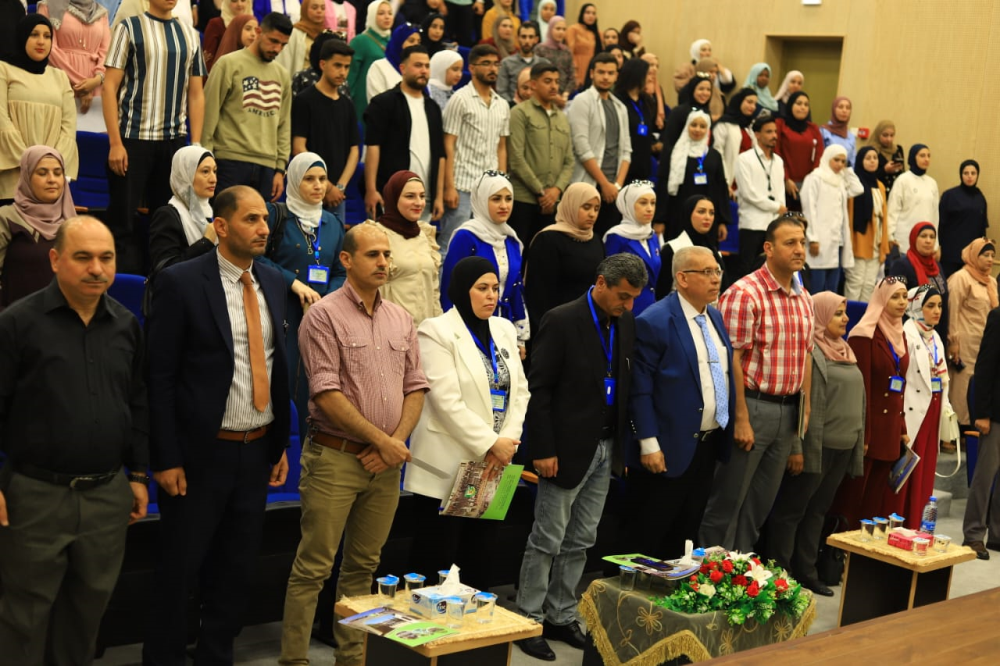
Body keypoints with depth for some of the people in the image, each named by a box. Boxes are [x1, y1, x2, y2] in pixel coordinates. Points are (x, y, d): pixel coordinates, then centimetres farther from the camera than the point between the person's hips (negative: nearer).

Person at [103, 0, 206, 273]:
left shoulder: (190, 35, 11)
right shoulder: (129, 27, 0)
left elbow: (196, 94, 12)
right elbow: (110, 86, -4)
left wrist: (196, 145, 5)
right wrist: (115, 143, -11)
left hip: (174, 141, 4)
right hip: (133, 138, -4)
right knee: (124, 220, 0)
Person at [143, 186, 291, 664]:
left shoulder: (273, 282, 7)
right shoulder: (181, 282, -10)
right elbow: (160, 377, -11)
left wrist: (281, 445, 10)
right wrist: (166, 459, -14)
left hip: (257, 450, 5)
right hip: (200, 451, -5)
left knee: (237, 569, 14)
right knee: (179, 570, 7)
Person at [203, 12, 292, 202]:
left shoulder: (282, 75, 15)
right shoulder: (229, 64, -1)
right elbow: (209, 115, -2)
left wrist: (280, 169, 11)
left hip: (267, 165, 5)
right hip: (231, 162, -4)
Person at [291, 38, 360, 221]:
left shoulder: (347, 105, 14)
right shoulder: (304, 100, -3)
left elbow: (354, 150, 11)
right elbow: (299, 148, -9)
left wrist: (341, 186, -4)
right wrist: (326, 186, -12)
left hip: (337, 194, 5)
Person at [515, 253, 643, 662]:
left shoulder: (626, 324, 7)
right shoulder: (562, 321, -12)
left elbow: (626, 386, 13)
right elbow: (539, 389, -13)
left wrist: (623, 446, 9)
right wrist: (542, 450, -16)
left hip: (606, 449, 7)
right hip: (568, 448, -6)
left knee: (580, 542, 12)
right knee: (547, 540, 1)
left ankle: (561, 617, 22)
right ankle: (528, 620, 12)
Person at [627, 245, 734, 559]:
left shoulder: (716, 317, 11)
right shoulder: (654, 322, -14)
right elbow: (640, 389, -16)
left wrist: (728, 432, 12)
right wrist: (649, 444, -19)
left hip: (709, 445, 8)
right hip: (669, 449, -8)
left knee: (687, 532, 16)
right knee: (647, 537, 3)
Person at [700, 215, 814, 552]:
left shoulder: (804, 299, 11)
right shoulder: (744, 293, -13)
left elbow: (805, 358, 16)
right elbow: (731, 360, -16)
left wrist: (805, 411, 11)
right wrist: (740, 420, -18)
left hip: (788, 410, 7)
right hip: (753, 406, -7)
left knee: (762, 502, 14)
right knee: (728, 500, 2)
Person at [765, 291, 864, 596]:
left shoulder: (845, 352, 15)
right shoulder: (809, 351, -11)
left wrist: (859, 441, 18)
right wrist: (796, 448, -19)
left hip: (843, 449, 8)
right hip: (816, 447, -8)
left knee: (817, 511, 13)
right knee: (791, 511, 0)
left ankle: (806, 572, 20)